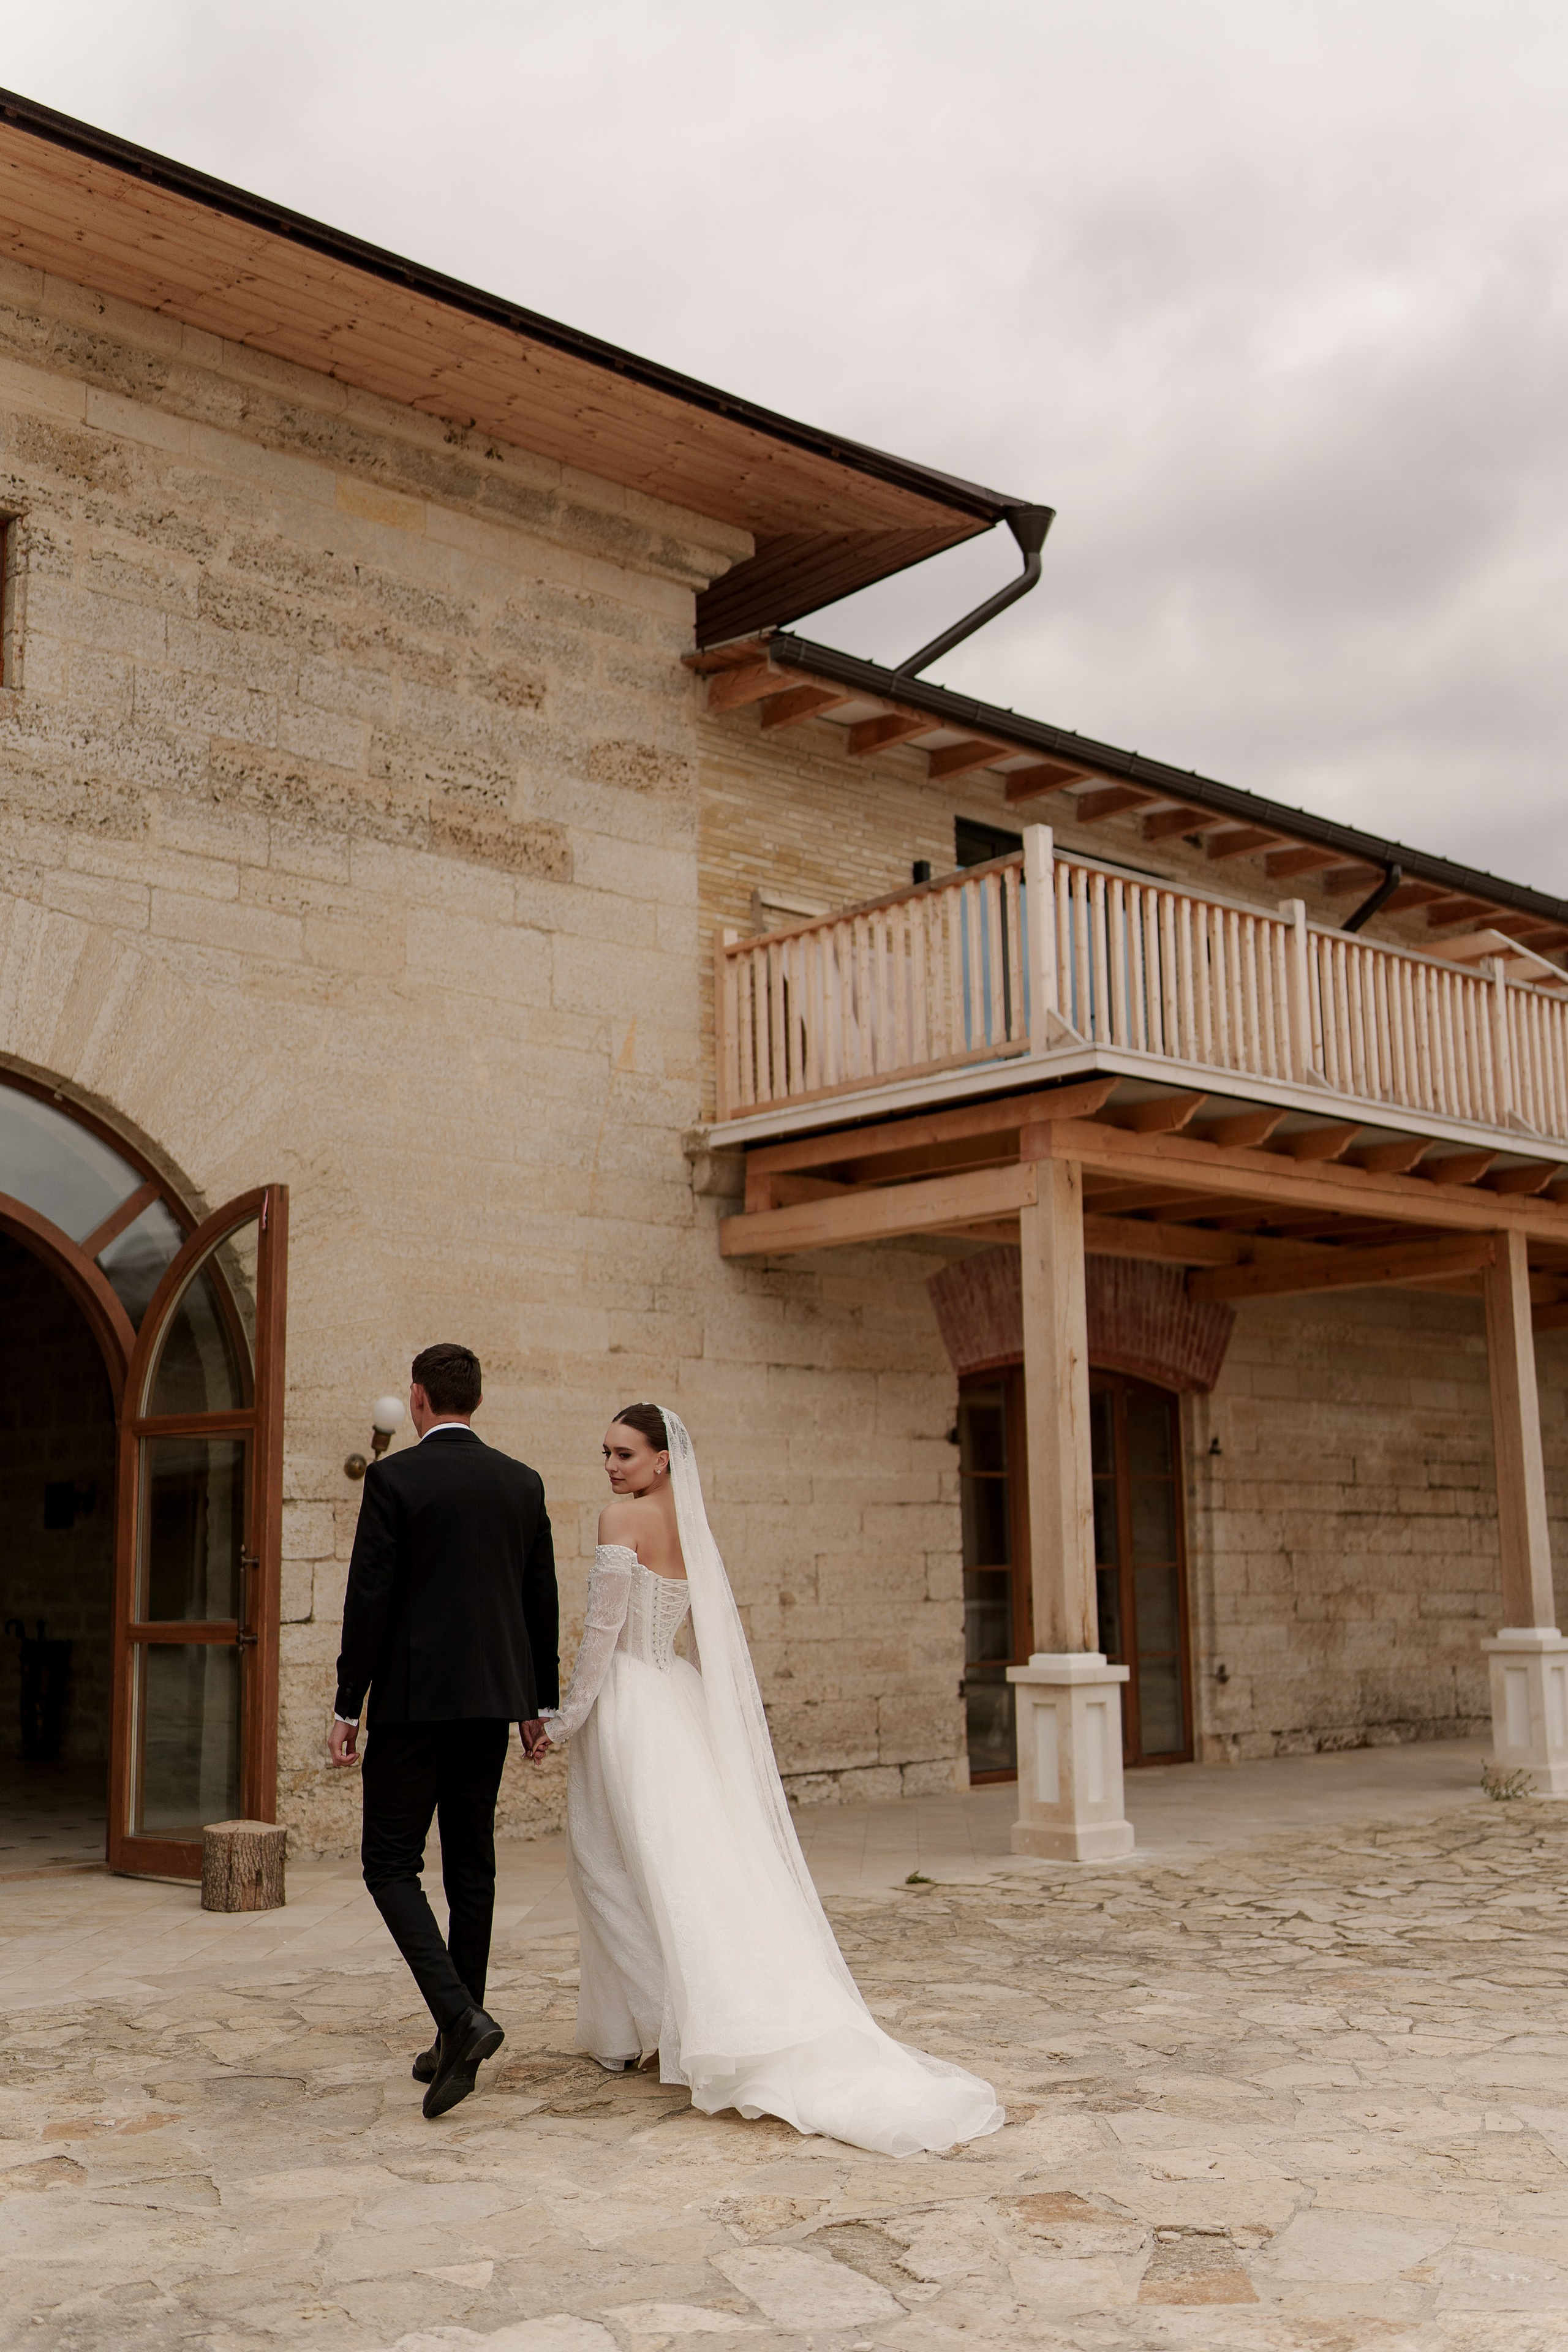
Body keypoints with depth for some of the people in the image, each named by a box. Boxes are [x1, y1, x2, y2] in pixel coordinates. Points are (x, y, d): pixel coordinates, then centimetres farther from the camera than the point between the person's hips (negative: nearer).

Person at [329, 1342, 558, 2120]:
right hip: (492, 1700, 5)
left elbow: (368, 1598, -11)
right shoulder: (523, 1482, 6)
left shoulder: (394, 1478, -9)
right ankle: (458, 2038, 17)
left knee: (391, 1863, 2)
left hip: (413, 1701, -5)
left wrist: (347, 1708, -5)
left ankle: (460, 2015, -15)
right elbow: (542, 1602, 10)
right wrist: (537, 1702, 18)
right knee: (471, 1864, 12)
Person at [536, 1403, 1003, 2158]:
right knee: (703, 1862, 10)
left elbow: (602, 1627, -14)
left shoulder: (623, 1517, -12)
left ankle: (624, 2033, 10)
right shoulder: (692, 1526, 11)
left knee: (623, 1867, 2)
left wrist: (568, 1715, -6)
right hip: (679, 1700, 7)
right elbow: (721, 1636, 12)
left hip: (627, 1700, -7)